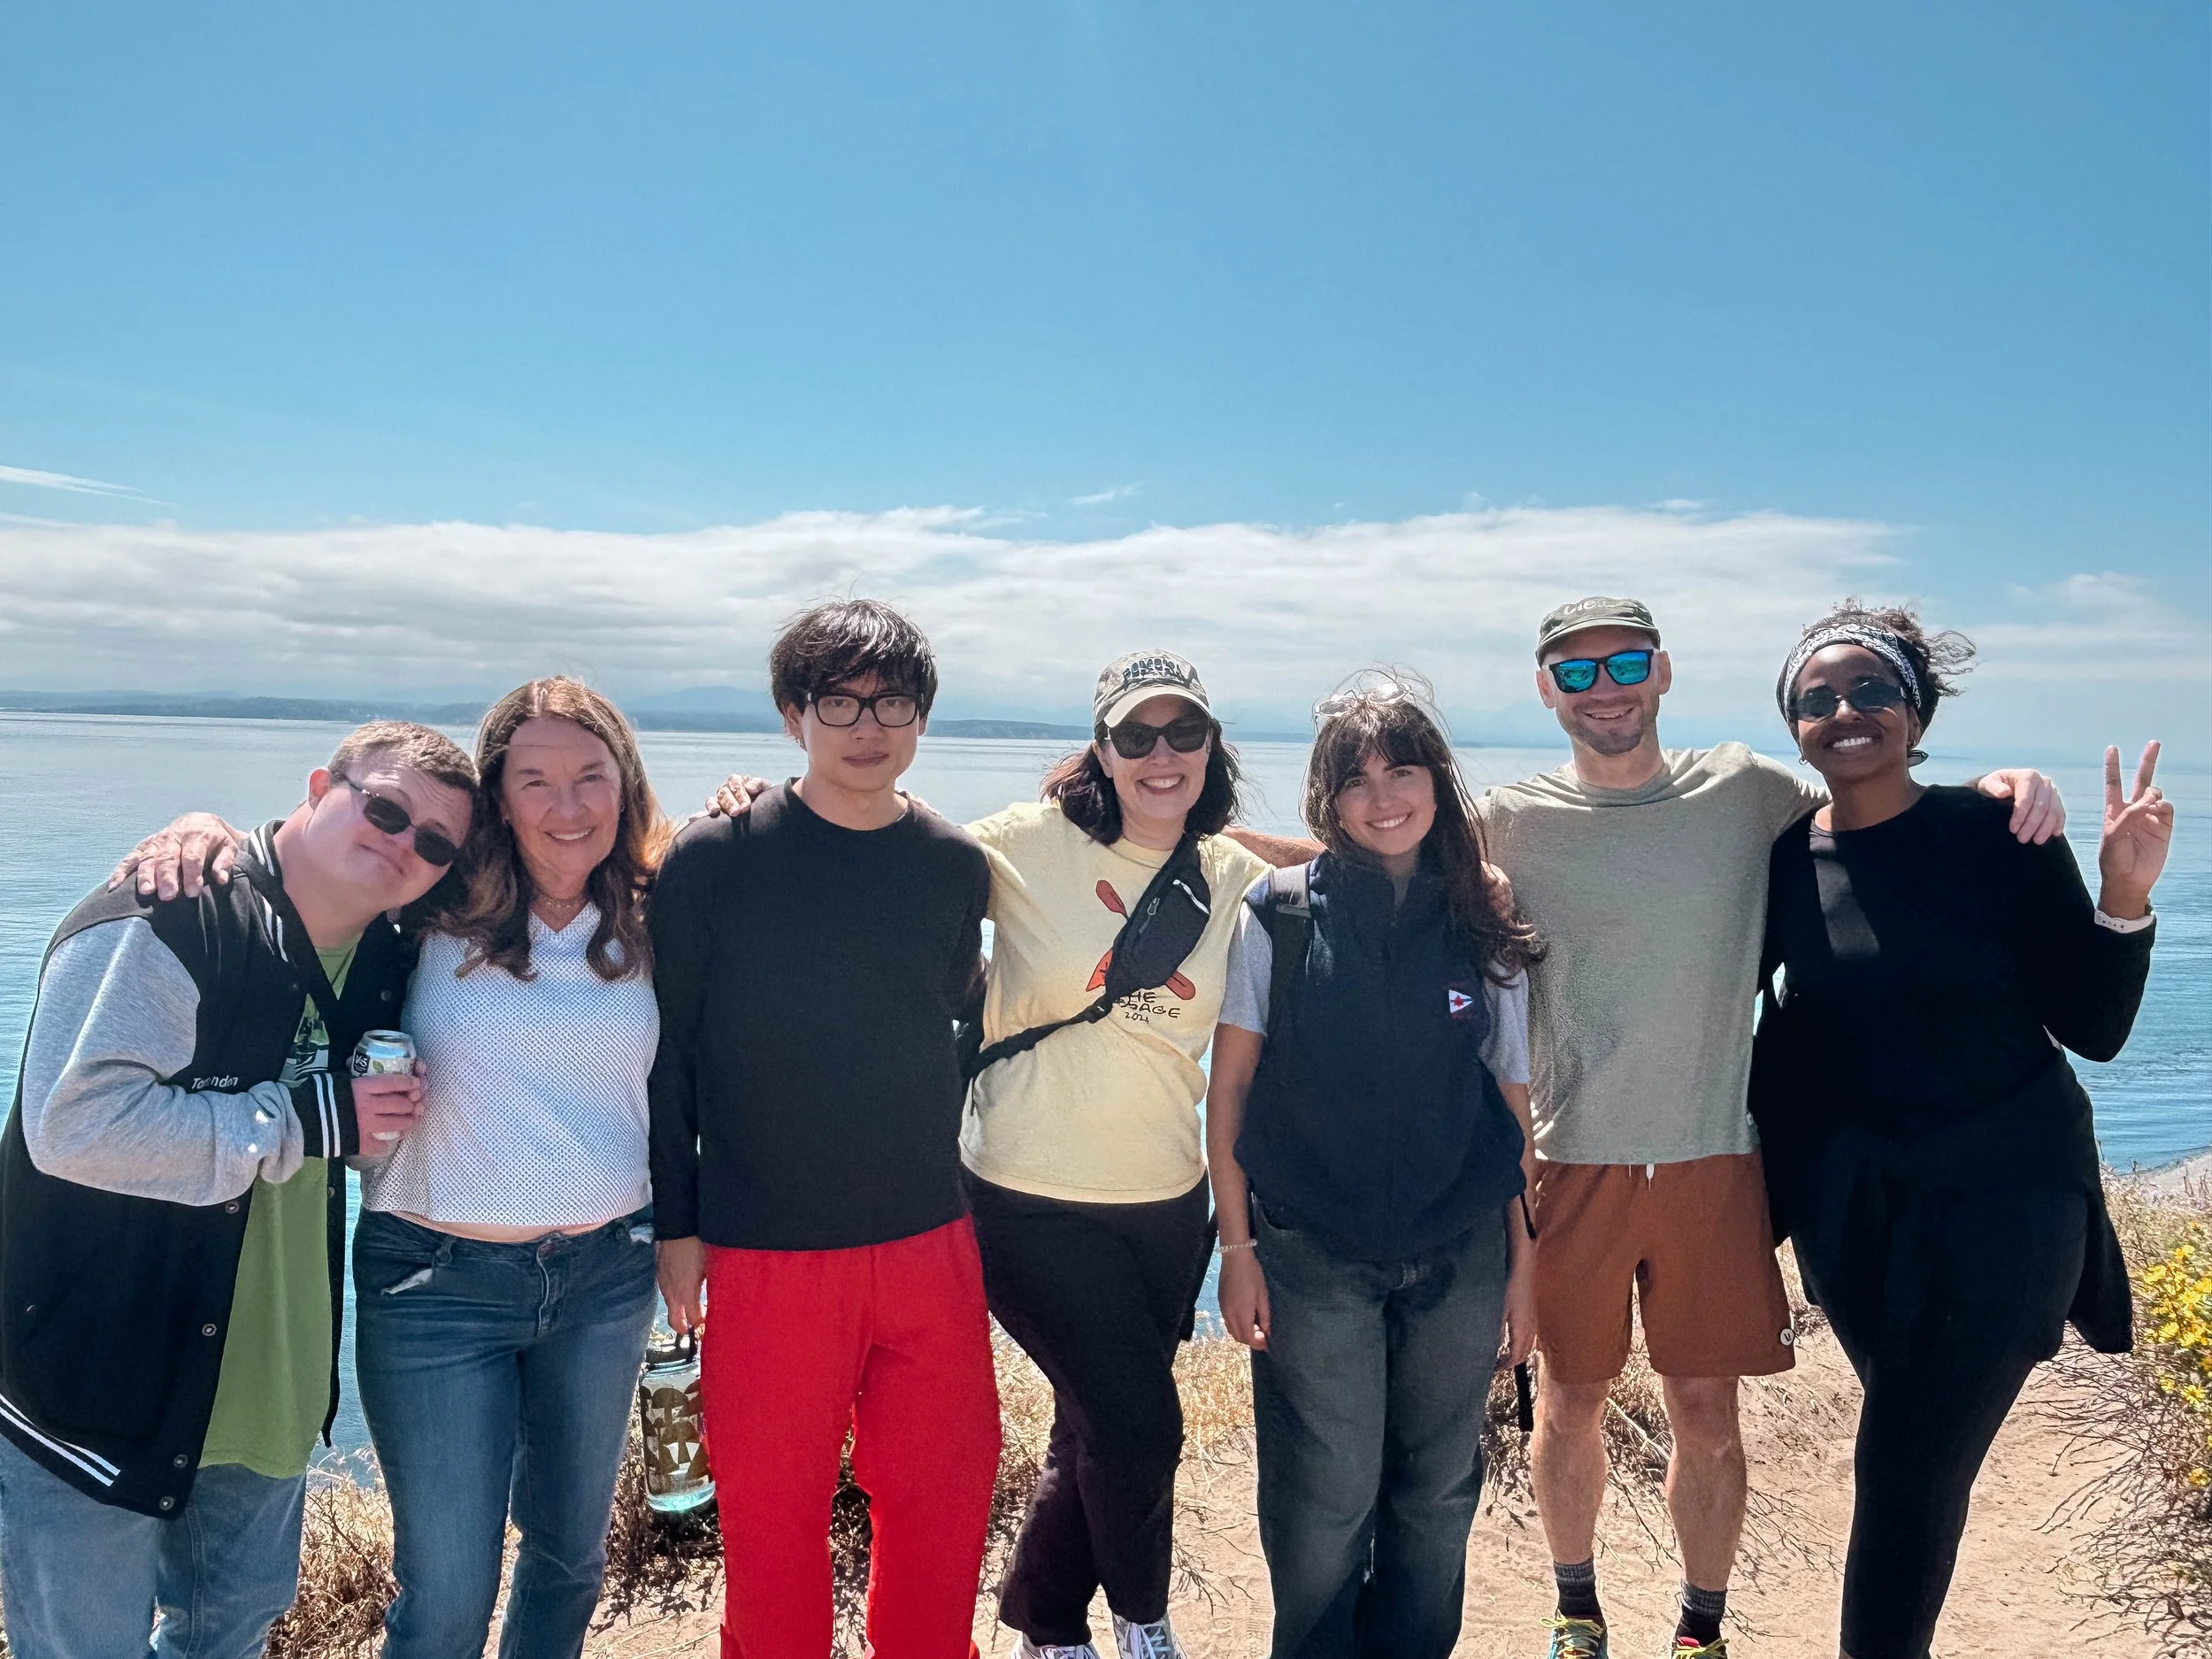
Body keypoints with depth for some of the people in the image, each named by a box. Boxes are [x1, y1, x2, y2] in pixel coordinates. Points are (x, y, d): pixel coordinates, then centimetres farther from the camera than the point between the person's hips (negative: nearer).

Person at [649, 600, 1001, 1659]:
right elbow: (665, 1047, -2)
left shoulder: (956, 868, 3)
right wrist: (675, 1224, -2)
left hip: (931, 1244, 3)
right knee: (772, 1514, 10)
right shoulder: (712, 859, -6)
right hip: (764, 1256, -3)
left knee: (945, 1506, 13)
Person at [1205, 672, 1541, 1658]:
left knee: (1438, 1494, 14)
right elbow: (1230, 1087, -2)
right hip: (1311, 1254, -2)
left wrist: (1524, 1260, 6)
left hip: (1460, 1254, 2)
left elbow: (1514, 1103, 6)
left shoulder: (1486, 929, 2)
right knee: (1325, 1503, 3)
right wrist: (1236, 1246, -5)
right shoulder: (1279, 916, -5)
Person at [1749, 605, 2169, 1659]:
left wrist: (2123, 897, -21)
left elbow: (2094, 1031, -9)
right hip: (1849, 1202, 3)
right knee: (1916, 1448, 17)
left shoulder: (1998, 837, -11)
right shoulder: (1784, 858, -4)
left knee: (1908, 1466, -4)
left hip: (2000, 1196, -2)